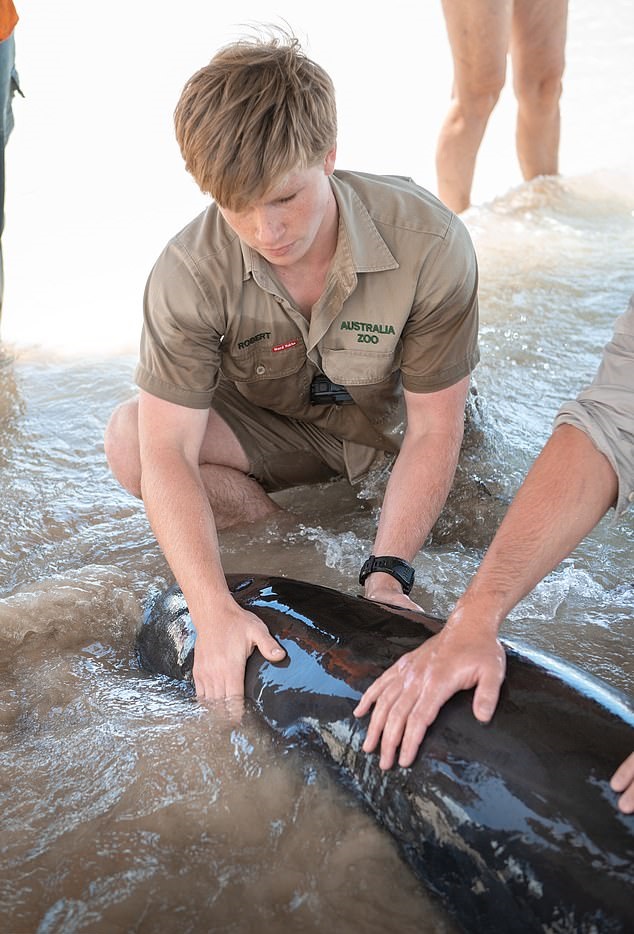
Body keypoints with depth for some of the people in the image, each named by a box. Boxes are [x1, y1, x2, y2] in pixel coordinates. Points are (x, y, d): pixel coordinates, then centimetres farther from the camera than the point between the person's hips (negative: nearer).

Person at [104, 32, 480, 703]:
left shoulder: (430, 243, -31)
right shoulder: (188, 272, -29)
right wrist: (214, 609, -43)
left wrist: (388, 573, -34)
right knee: (129, 441, -25)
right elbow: (168, 451, -31)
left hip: (390, 424, 0)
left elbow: (432, 429, -23)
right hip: (274, 430, 1)